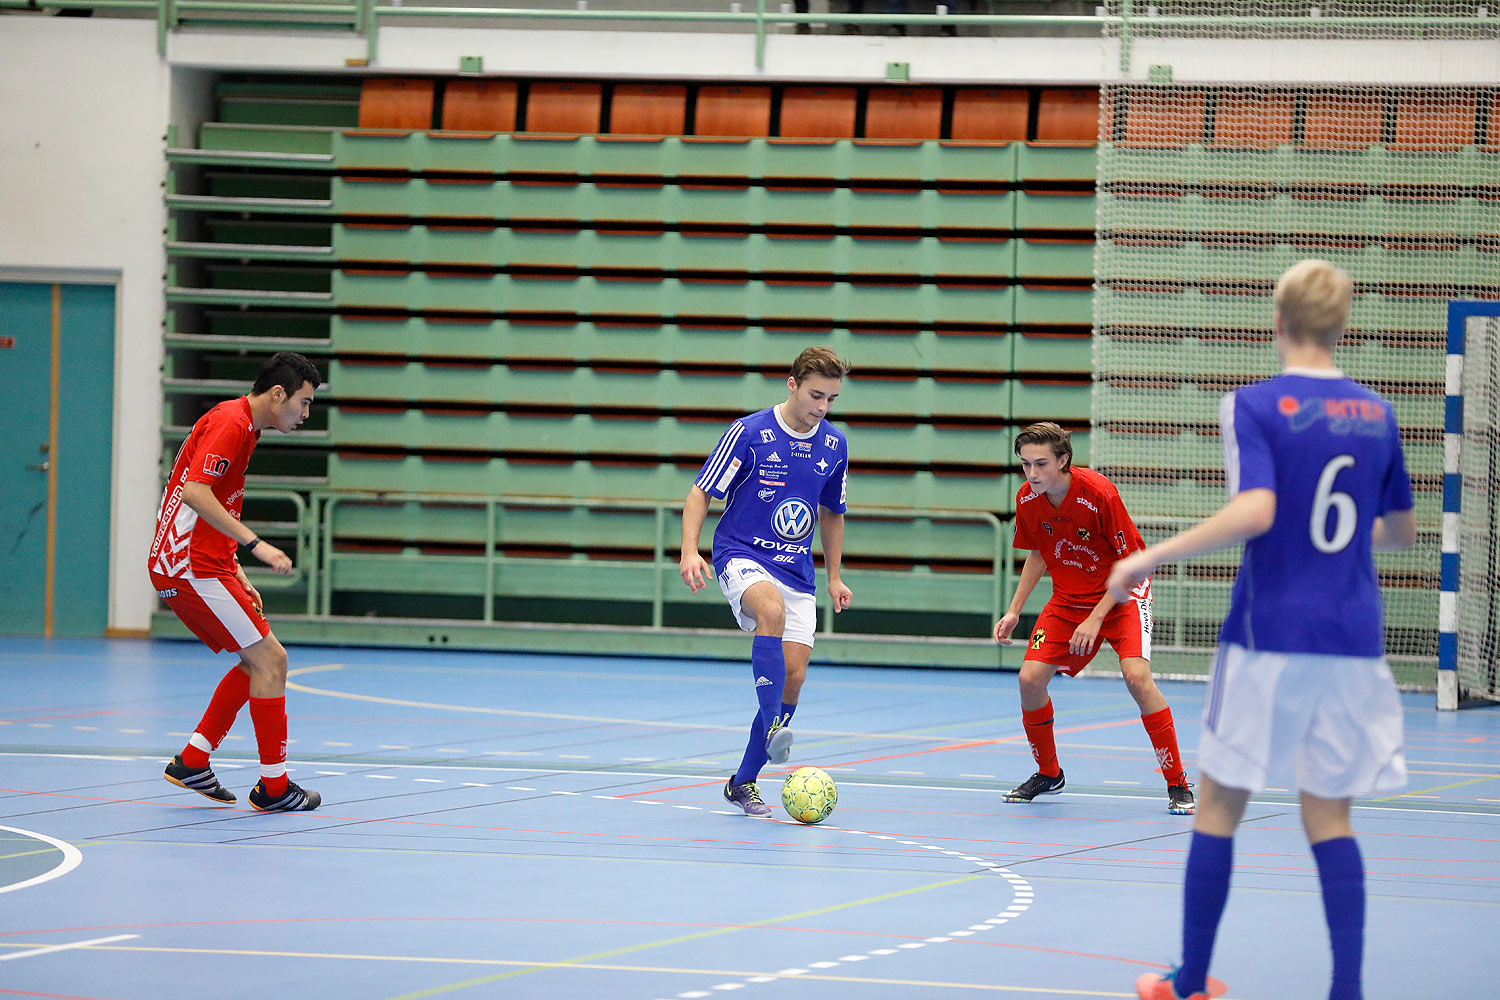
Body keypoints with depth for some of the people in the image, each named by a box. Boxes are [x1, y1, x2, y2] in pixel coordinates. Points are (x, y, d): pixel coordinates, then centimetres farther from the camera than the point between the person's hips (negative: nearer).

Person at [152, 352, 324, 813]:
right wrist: (255, 544, -29)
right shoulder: (230, 424, -14)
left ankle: (192, 761, 16)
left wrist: (235, 571, 17)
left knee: (259, 661, 15)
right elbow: (195, 492, -26)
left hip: (203, 566, 11)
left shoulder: (242, 426, 18)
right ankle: (274, 786, -4)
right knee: (269, 660, -8)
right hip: (191, 568, -11)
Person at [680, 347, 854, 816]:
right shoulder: (749, 433, -10)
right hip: (741, 557, -5)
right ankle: (771, 729, -40)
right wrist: (690, 551, -19)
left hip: (796, 570, 5)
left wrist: (834, 578, 21)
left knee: (792, 676, -5)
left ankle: (743, 782, 10)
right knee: (771, 611, -38)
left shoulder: (834, 445, 5)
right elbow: (701, 493, -6)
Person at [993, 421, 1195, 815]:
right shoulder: (1027, 500, -10)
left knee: (1137, 676, -26)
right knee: (1030, 678, -10)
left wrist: (1096, 618, -25)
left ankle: (1177, 784, -15)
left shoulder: (1099, 494, -27)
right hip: (1068, 598, 5)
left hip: (1121, 593, -5)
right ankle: (1048, 774, 15)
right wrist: (1014, 611, 2)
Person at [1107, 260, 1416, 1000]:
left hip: (1269, 637, -4)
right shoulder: (1375, 414, 8)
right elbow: (1401, 530, 17)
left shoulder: (1254, 406, -8)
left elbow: (1255, 511, -23)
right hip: (1353, 641, 4)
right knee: (1328, 815, 7)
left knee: (1220, 801, 9)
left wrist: (1152, 556, -16)